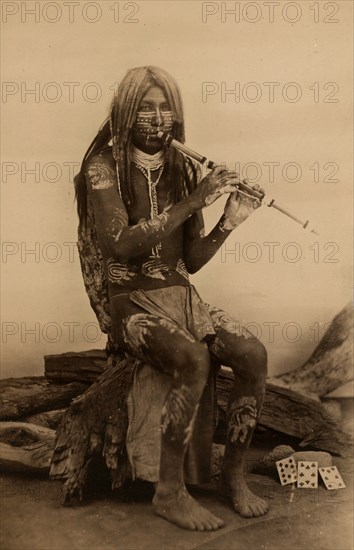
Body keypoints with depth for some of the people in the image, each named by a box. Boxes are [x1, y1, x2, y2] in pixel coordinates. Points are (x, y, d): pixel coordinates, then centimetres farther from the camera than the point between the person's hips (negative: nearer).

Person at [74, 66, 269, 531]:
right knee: (195, 359, -32)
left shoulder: (183, 171, 9)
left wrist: (230, 221, -8)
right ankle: (170, 491, -13)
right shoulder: (103, 167, -5)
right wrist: (192, 203, -23)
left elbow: (192, 261, 8)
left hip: (181, 296, 5)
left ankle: (234, 475, 1)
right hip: (129, 301, -5)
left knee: (254, 354, -18)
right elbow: (120, 246, -22)